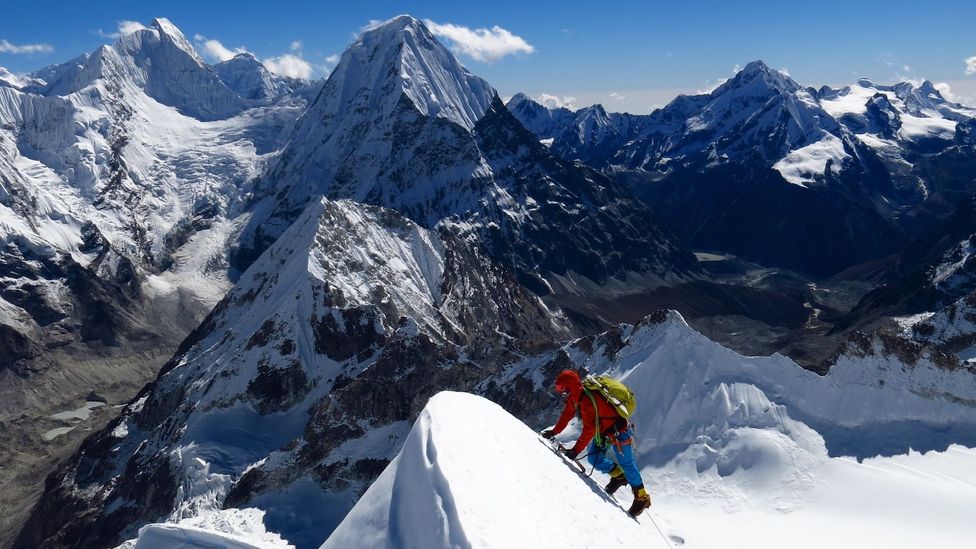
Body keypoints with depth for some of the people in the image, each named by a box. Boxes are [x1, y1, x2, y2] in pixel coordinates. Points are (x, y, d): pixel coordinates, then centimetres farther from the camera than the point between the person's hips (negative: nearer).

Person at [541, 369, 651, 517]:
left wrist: (576, 450, -35)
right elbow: (567, 414, 6)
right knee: (594, 458, 6)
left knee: (626, 463, -1)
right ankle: (619, 476, 27)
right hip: (603, 430, 9)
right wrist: (554, 432, 6)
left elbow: (589, 429, -36)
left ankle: (642, 497, 13)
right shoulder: (576, 396, -6)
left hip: (618, 431, -9)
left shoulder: (587, 400, -35)